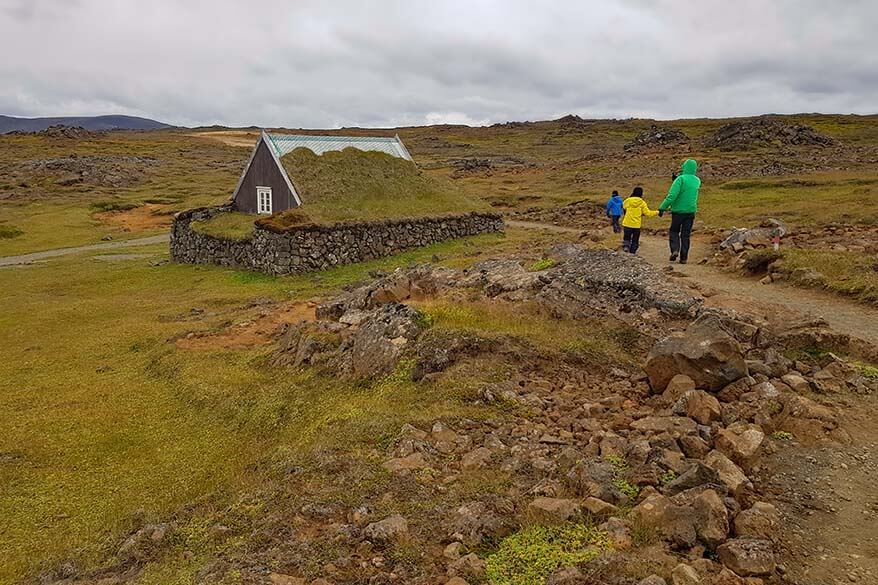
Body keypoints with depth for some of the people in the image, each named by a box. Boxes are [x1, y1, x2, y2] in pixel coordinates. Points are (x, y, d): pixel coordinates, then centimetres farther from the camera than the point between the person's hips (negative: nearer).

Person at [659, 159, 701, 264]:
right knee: (686, 235, 9)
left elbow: (672, 195, -21)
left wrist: (662, 208, -17)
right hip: (691, 211, 4)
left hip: (678, 210, -4)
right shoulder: (697, 180, 6)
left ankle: (675, 250, -7)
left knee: (674, 232, 13)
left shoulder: (681, 179, -13)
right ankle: (684, 257, 8)